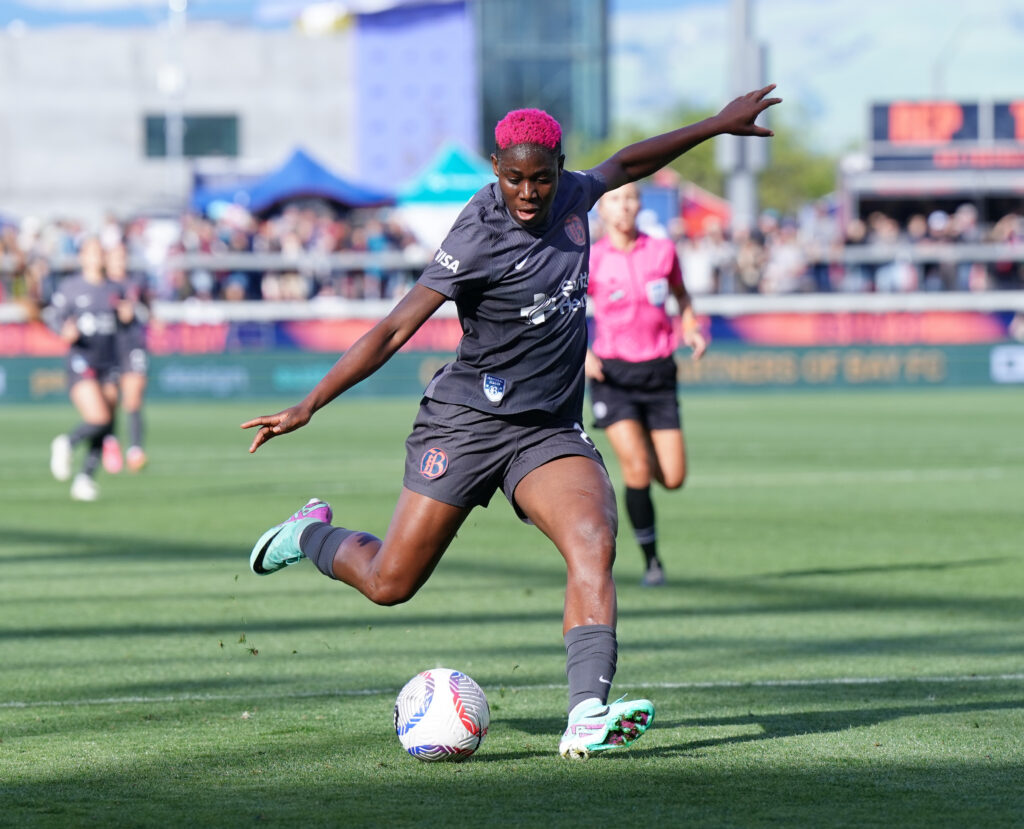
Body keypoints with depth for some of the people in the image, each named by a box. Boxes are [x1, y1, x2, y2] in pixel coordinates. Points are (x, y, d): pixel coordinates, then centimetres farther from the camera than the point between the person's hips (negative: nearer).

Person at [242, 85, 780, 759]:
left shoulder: (570, 197, 1)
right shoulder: (480, 237, -19)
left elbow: (626, 164, 25)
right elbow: (394, 331, -19)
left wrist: (717, 125, 29)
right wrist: (307, 408, -24)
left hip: (551, 432, 5)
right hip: (466, 423, -5)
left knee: (593, 545, -24)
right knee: (390, 585, 2)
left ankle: (588, 715, -36)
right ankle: (313, 533, 36)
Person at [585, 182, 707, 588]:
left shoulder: (662, 251, 1)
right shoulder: (590, 260, -4)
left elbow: (682, 295, 19)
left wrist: (691, 330, 0)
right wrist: (582, 352, -14)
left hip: (658, 372, 3)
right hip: (612, 372, -3)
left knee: (673, 478, -3)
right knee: (637, 470, -16)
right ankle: (651, 561, -2)